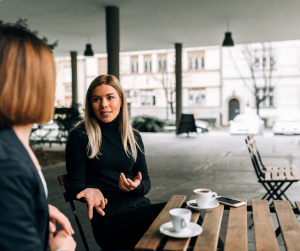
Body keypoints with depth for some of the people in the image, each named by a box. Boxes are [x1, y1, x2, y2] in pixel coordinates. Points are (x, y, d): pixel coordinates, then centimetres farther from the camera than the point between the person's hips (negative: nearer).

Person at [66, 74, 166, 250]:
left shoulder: (133, 137, 15)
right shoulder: (80, 136, 0)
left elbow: (146, 181, 13)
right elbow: (75, 184, 0)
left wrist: (137, 186, -10)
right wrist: (92, 192, -22)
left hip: (140, 207, 6)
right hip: (109, 217, -5)